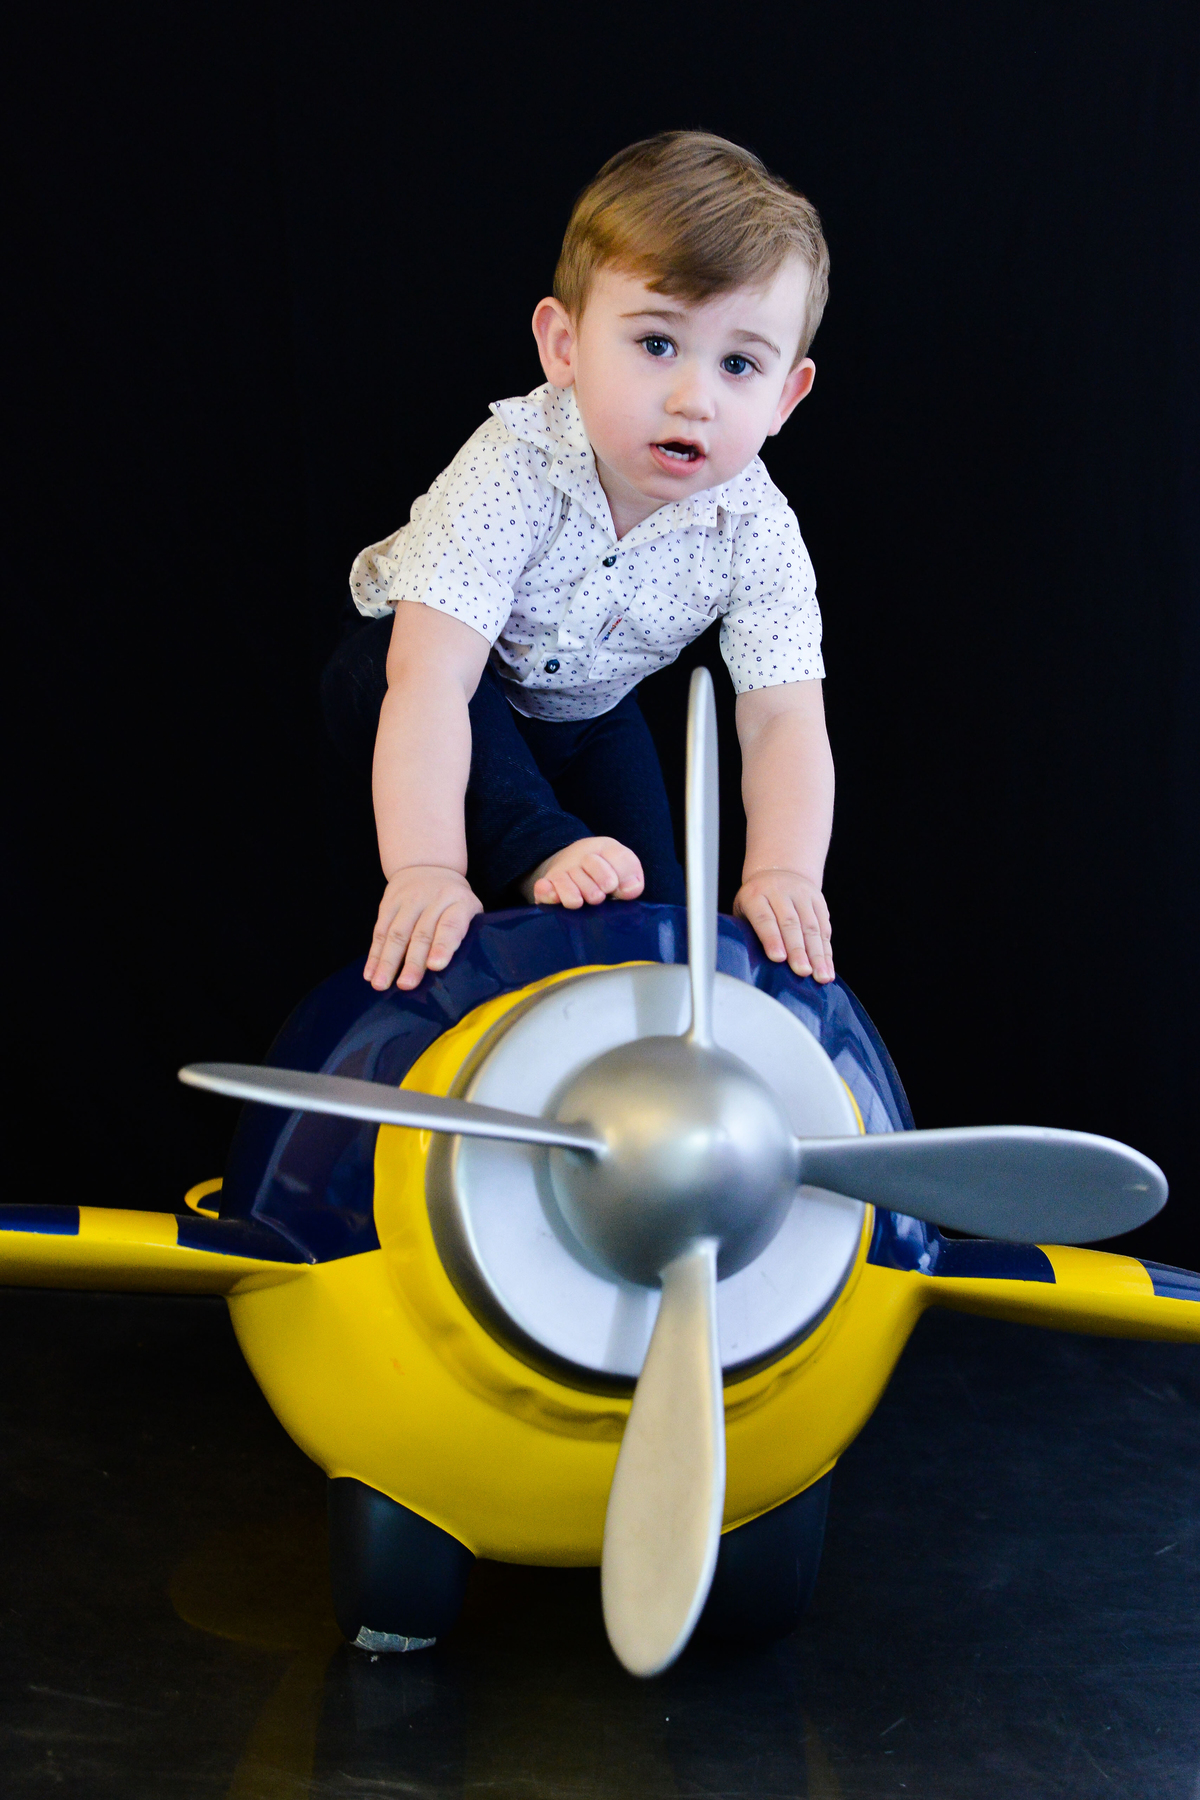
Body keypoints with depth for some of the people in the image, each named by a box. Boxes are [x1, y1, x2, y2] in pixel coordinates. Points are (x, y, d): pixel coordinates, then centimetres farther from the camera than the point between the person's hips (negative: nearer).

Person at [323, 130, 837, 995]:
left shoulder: (755, 532, -27)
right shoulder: (513, 471, -39)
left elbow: (784, 720, -29)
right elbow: (433, 678, -47)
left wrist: (784, 873, -46)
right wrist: (425, 870, -56)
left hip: (585, 711, 4)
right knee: (385, 669, -36)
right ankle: (534, 849, -31)